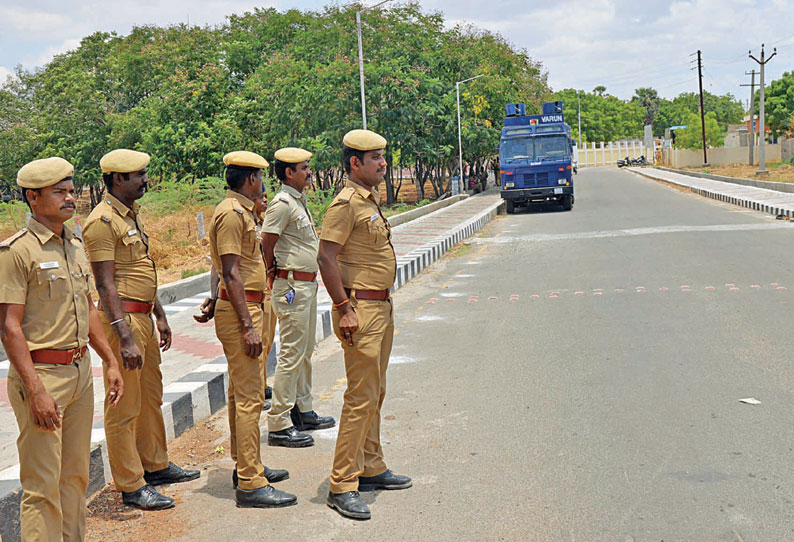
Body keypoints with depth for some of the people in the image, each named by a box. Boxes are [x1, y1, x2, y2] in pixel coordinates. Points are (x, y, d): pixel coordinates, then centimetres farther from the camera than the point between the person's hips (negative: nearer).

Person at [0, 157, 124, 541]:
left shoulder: (75, 246, 13)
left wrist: (111, 363, 16)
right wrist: (36, 390, -20)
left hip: (81, 371, 8)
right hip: (40, 375, -7)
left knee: (75, 474, 14)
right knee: (43, 484, -2)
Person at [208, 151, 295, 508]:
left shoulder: (243, 211, 17)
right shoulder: (231, 213, -15)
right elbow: (231, 273, -21)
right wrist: (248, 326, -23)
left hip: (249, 308, 11)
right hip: (239, 311, -11)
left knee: (243, 393, 17)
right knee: (249, 398, -10)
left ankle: (246, 465, 28)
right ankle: (250, 484, -7)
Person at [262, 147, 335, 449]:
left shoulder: (299, 202, 15)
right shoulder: (282, 203, -16)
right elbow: (266, 244, -16)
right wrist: (274, 274, -3)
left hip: (307, 284, 10)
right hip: (292, 286, -10)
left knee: (305, 350, 17)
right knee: (292, 353, -8)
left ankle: (302, 412, 28)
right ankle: (279, 424, -3)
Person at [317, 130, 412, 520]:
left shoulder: (372, 199, 15)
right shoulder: (346, 203, -14)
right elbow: (326, 257, -20)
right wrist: (345, 309, -22)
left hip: (381, 307, 10)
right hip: (360, 309, -10)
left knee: (375, 393, 16)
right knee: (361, 397, -9)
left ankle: (371, 469, 27)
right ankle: (342, 486, -2)